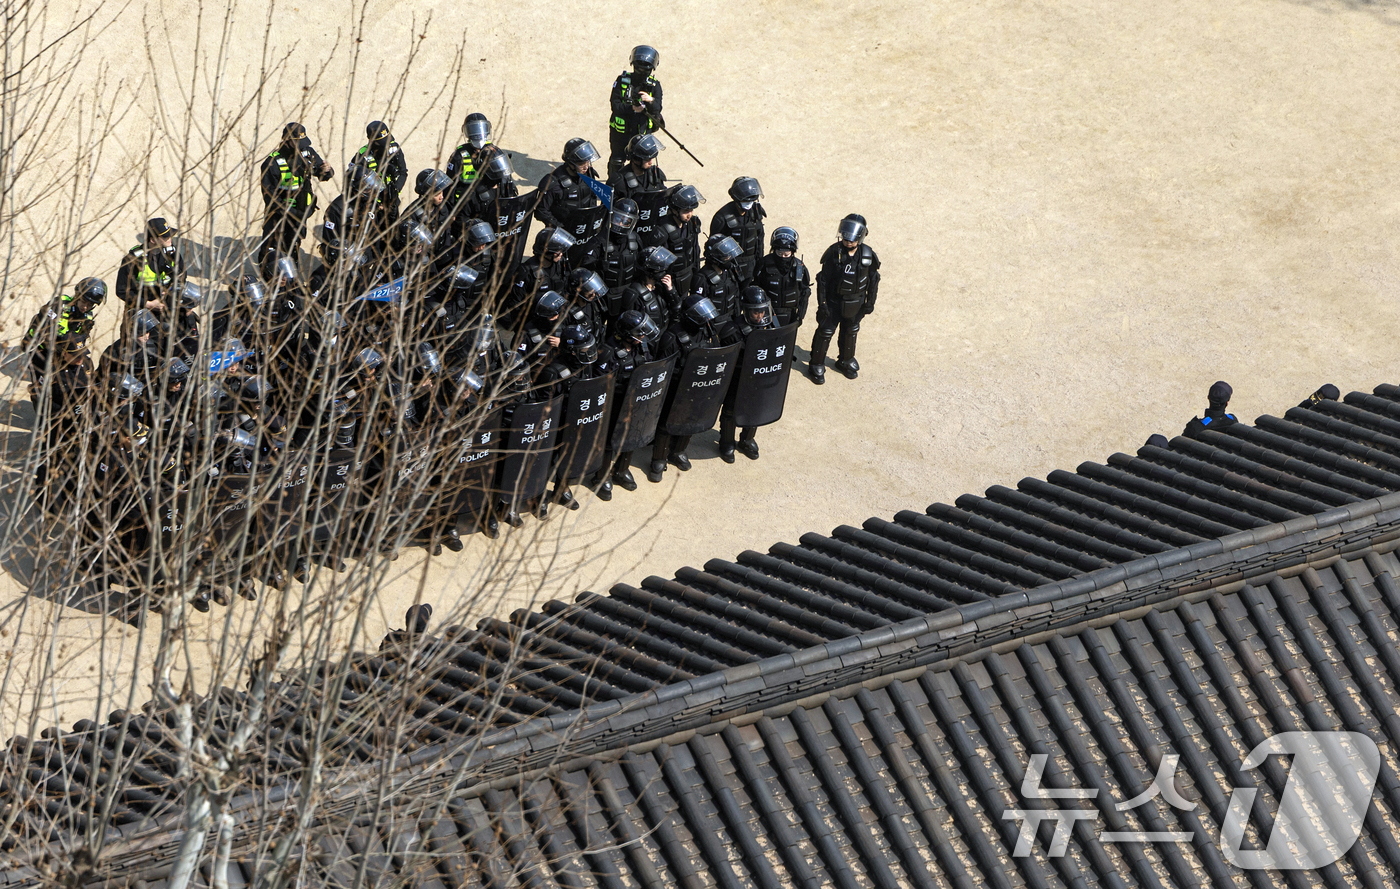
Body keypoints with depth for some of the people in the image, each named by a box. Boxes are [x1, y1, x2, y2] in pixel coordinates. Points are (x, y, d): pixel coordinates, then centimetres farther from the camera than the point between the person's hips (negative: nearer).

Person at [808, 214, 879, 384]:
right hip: (833, 301, -3)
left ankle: (846, 361, 43)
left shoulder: (867, 254, -13)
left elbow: (873, 279, 1)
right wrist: (822, 303, -12)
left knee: (850, 332, 21)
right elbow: (823, 279, -13)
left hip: (855, 303, 3)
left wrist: (870, 302, 3)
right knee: (825, 332, 6)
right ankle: (817, 365, 22)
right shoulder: (834, 253, -21)